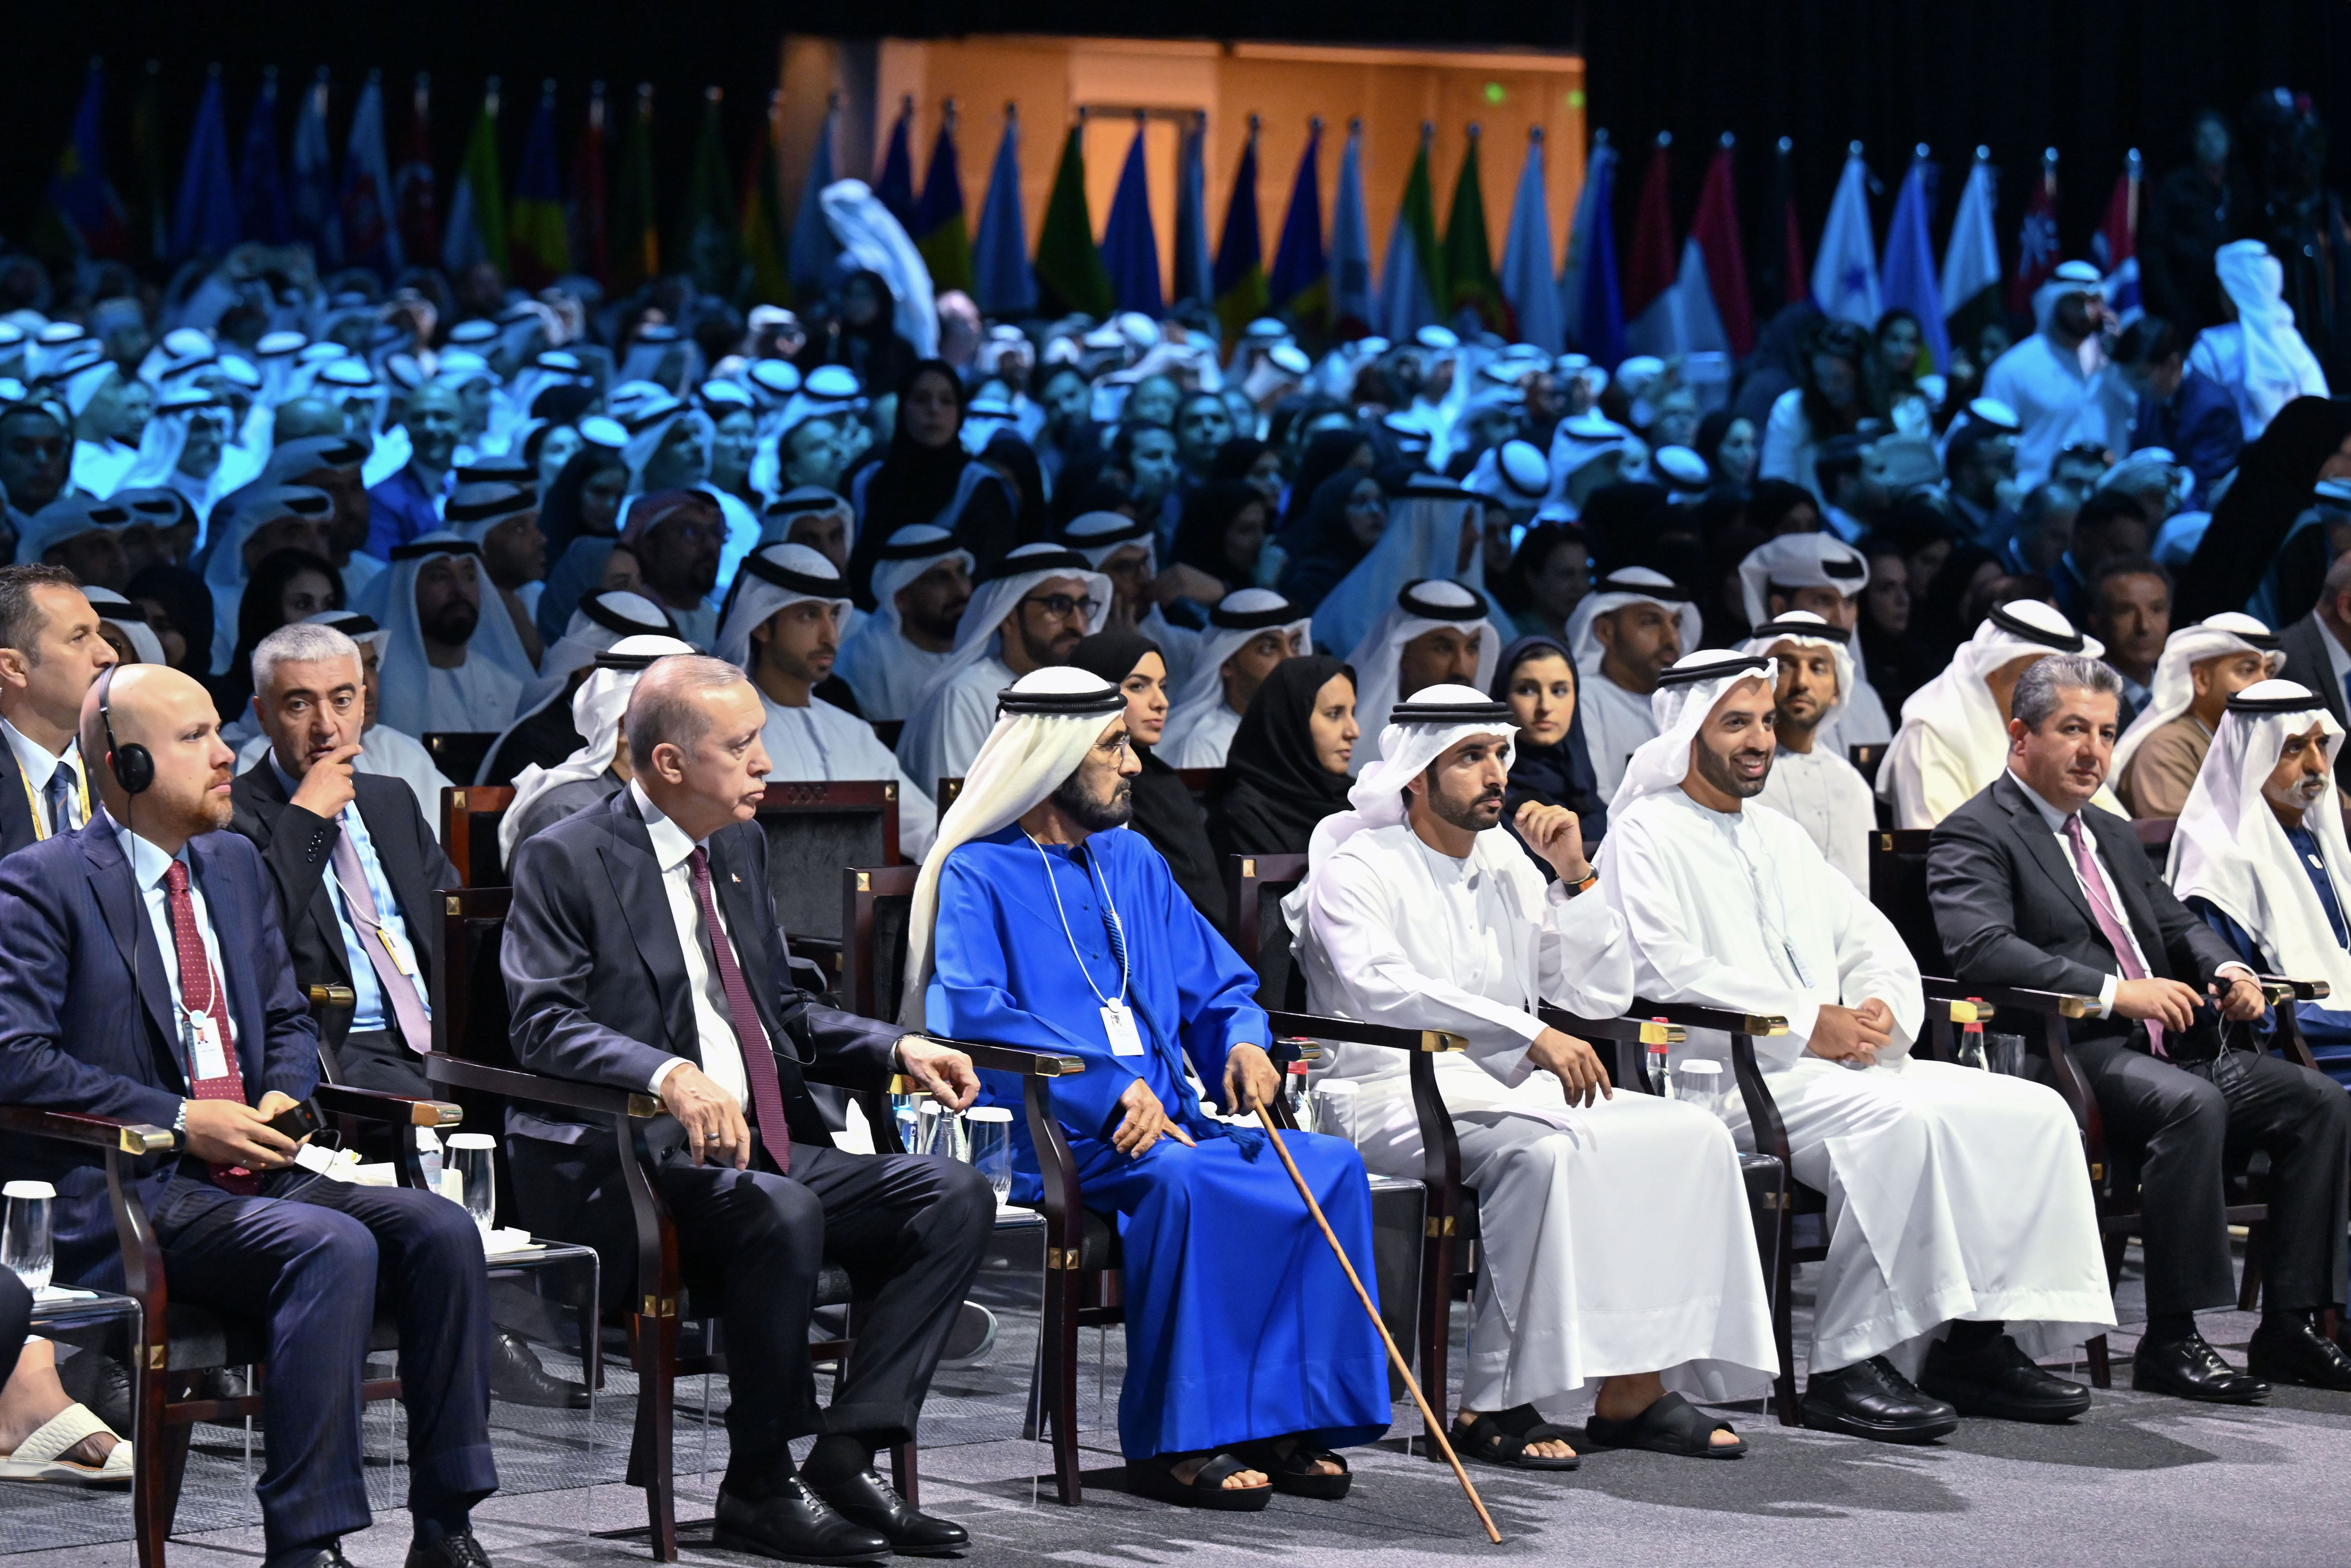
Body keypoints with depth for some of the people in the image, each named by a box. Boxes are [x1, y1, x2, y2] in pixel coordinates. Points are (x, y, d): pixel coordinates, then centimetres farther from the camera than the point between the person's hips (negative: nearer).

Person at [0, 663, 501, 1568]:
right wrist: (181, 1121, -16)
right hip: (126, 1191, -7)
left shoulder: (235, 866, 20)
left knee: (441, 1232, -17)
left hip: (254, 1170, 7)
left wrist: (285, 1096, 3)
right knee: (335, 1247, -32)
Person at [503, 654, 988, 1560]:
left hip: (765, 1144, 8)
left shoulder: (740, 847, 18)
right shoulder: (565, 861, -5)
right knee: (778, 1212, -36)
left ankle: (846, 1457, -14)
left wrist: (897, 1050, 6)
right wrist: (671, 1076, -34)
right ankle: (758, 1491, -20)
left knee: (955, 1196, -10)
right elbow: (545, 1024, -16)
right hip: (627, 1156, -8)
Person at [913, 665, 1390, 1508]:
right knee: (1185, 1182, -36)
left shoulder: (1133, 862, 21)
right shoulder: (980, 873, -2)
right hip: (1047, 1137, -7)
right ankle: (1171, 1441, -27)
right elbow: (971, 1014, -17)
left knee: (1331, 1168, -17)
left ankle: (1281, 1419, -14)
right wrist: (1112, 1090, -24)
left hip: (1166, 1122, 7)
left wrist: (1242, 1042, 0)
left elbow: (1217, 986, 25)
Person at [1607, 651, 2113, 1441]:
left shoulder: (1781, 838, 26)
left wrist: (1880, 1013, -1)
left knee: (2035, 1113, -7)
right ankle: (1849, 1368, -31)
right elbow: (1668, 973, -14)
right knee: (1905, 1119, -34)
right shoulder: (1647, 836, 0)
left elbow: (1873, 942, 24)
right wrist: (1811, 1023, -16)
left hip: (1838, 1064, 8)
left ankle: (1979, 1339, -9)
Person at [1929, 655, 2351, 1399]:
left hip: (2165, 1045, 9)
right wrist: (2113, 994, -24)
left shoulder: (2114, 837, 26)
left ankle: (2289, 1326, -8)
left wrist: (2228, 971, 3)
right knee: (2192, 1104, -35)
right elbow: (1980, 949, -18)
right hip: (2073, 1055, -9)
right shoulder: (1975, 836, -2)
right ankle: (2170, 1341, -31)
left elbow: (2178, 924, 29)